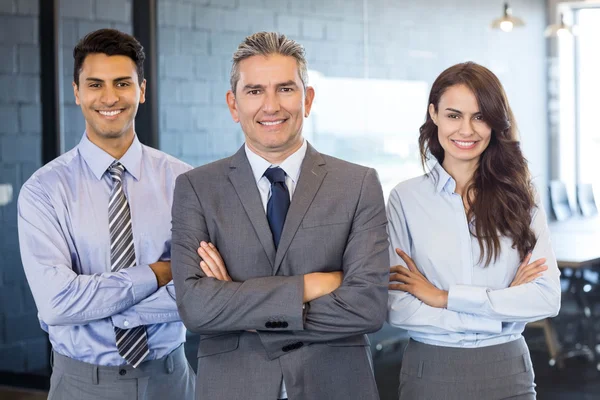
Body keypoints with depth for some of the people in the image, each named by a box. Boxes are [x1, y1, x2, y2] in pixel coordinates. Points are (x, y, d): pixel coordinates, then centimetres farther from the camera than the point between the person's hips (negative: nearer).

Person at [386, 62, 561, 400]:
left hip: (508, 370, 1)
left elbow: (548, 298, -10)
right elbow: (396, 308, -13)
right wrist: (504, 305, -12)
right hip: (431, 371, -1)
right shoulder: (407, 198, -5)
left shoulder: (521, 197, -1)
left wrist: (444, 297, -14)